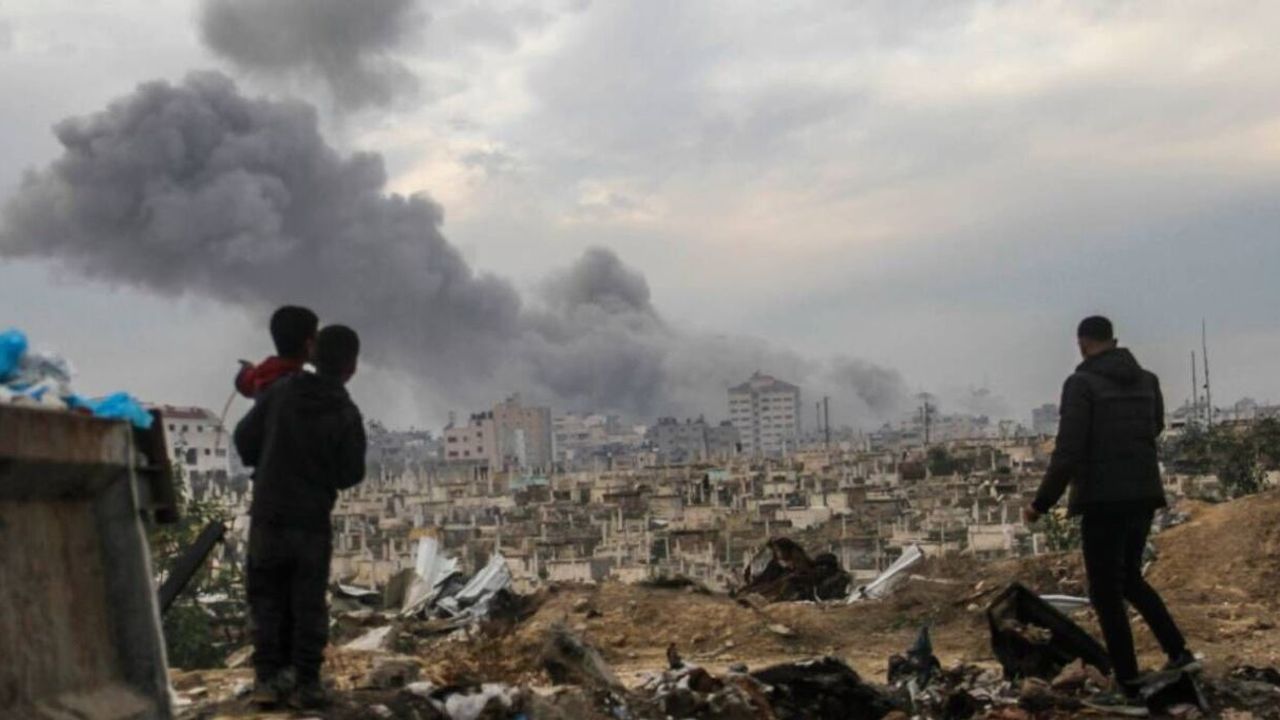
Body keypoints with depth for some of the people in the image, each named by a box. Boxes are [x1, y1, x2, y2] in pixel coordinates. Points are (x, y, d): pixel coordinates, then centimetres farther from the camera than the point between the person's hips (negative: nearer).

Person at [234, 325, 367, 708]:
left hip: (267, 514, 2)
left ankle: (268, 677, 7)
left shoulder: (281, 393, -4)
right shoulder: (346, 414, -10)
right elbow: (351, 475, -8)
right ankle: (306, 680, 6)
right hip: (313, 519, -2)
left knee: (267, 598, 10)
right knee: (308, 602, 8)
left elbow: (244, 439, 1)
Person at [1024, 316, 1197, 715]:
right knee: (1129, 578, 26)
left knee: (1106, 594, 3)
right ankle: (1178, 652, 15)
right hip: (1143, 495, 7)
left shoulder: (1081, 383, -13)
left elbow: (1067, 452, -19)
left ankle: (1130, 688, 5)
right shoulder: (1146, 380, 7)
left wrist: (1041, 504, -10)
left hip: (1104, 501, -6)